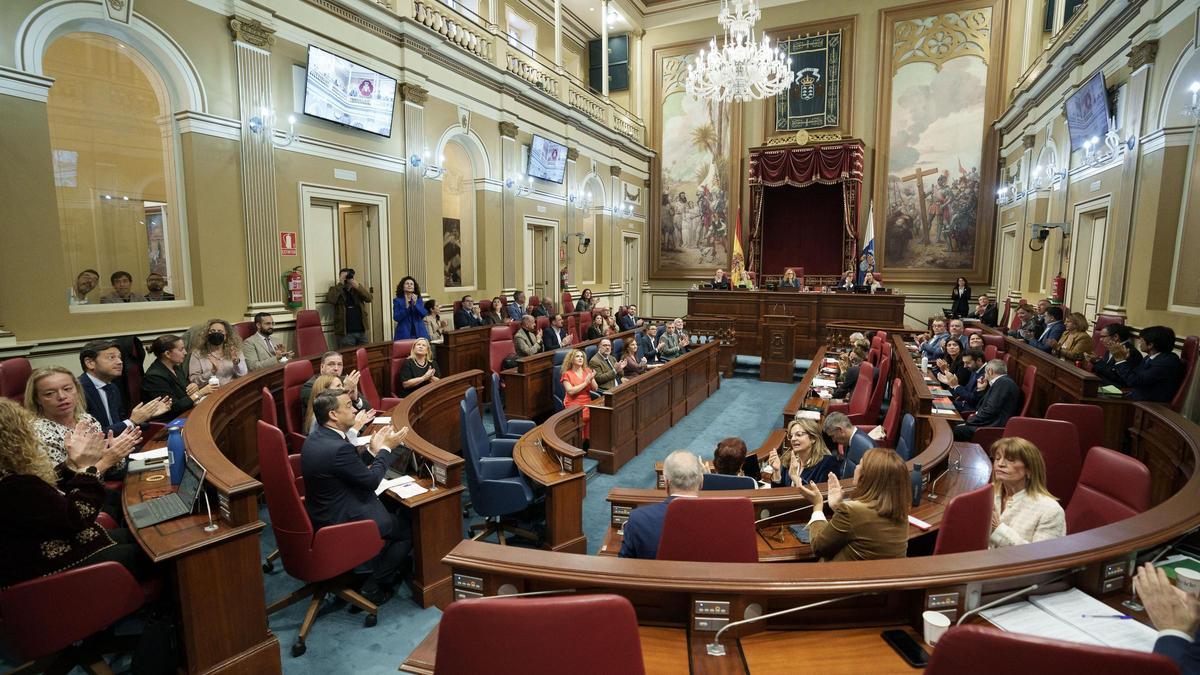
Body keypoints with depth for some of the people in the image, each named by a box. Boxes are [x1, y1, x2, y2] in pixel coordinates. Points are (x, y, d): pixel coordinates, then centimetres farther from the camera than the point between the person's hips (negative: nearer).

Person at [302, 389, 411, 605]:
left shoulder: (315, 439, -1)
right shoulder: (339, 448, -31)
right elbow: (372, 480, -18)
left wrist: (373, 450, 3)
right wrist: (386, 448, -7)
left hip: (323, 514, 9)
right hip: (341, 523, -9)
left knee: (393, 508, 24)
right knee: (410, 528, 7)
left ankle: (383, 570, 33)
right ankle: (375, 587, 16)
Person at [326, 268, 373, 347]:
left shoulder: (357, 289, 12)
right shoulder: (335, 289, 4)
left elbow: (369, 298, -5)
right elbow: (330, 299, -17)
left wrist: (357, 286, -17)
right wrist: (340, 284, -15)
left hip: (362, 331, 3)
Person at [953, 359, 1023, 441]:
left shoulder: (1004, 383, -10)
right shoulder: (1001, 382, 22)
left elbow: (991, 410, -18)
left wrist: (969, 421, -11)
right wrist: (980, 389, 18)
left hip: (994, 427, -10)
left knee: (954, 430, -24)